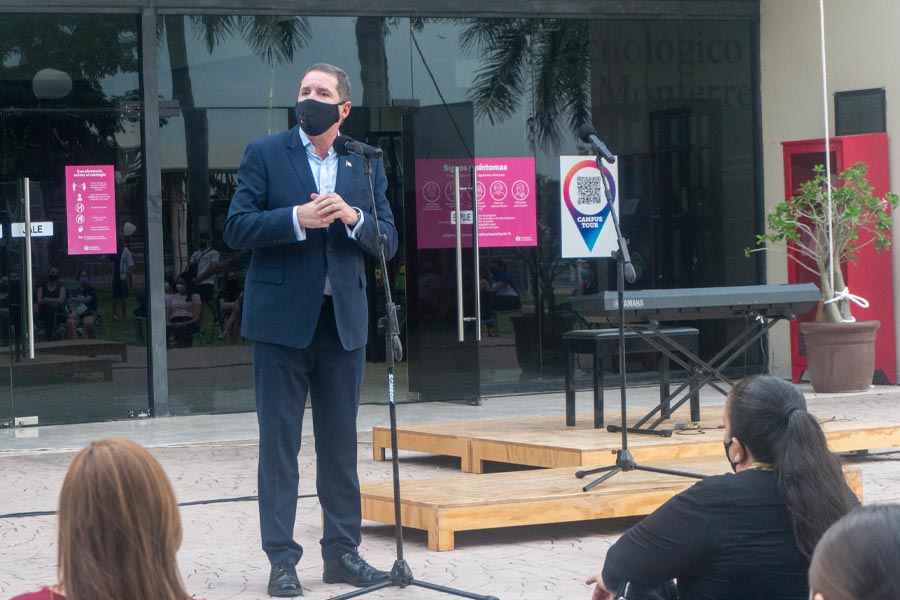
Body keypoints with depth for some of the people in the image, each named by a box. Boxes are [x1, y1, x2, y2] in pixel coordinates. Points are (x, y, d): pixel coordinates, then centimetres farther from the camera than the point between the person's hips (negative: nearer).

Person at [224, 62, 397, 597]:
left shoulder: (366, 166, 10)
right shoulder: (265, 155, 1)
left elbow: (388, 242, 6)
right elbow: (237, 229, -6)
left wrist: (353, 217, -13)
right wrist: (297, 219, -19)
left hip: (343, 320, 3)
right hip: (282, 318, -3)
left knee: (341, 443, 9)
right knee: (279, 443, -1)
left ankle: (343, 552, 17)